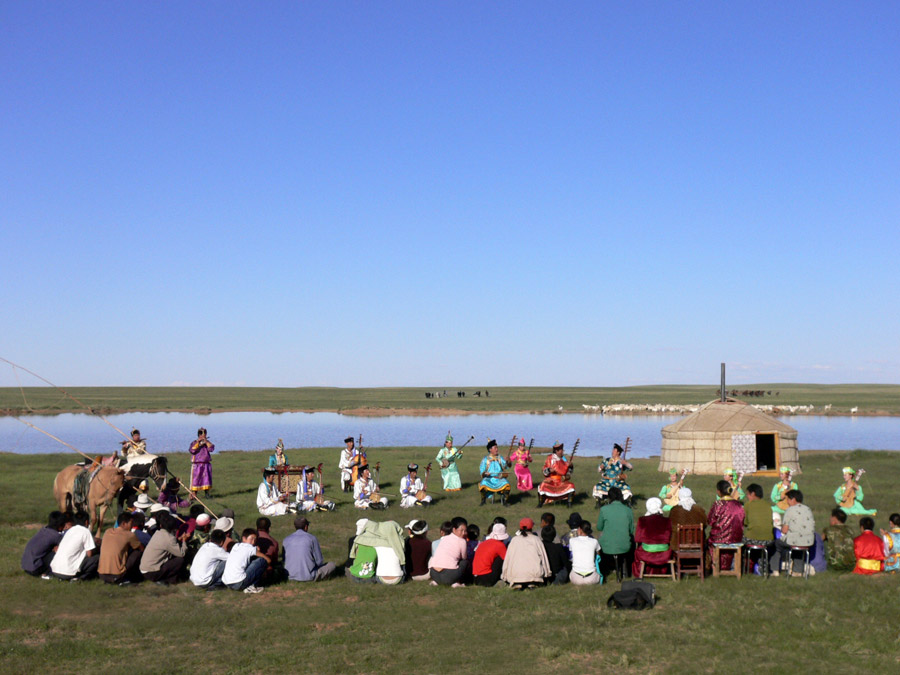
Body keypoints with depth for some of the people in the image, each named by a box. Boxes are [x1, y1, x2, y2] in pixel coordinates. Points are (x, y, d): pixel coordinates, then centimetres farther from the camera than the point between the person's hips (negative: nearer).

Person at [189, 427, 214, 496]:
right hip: (197, 465, -3)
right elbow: (192, 451, -15)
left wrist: (206, 441, -11)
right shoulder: (194, 443, 3)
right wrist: (198, 442, -15)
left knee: (207, 480, 4)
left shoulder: (207, 442, 11)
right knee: (195, 480, -6)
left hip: (206, 464, 3)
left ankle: (207, 494, 13)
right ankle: (193, 496, -4)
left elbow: (211, 449, -7)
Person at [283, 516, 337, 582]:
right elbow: (319, 561, -2)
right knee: (332, 565, 16)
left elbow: (284, 560, 12)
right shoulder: (312, 538, -6)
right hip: (309, 576, -3)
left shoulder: (286, 539, 3)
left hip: (291, 577, 3)